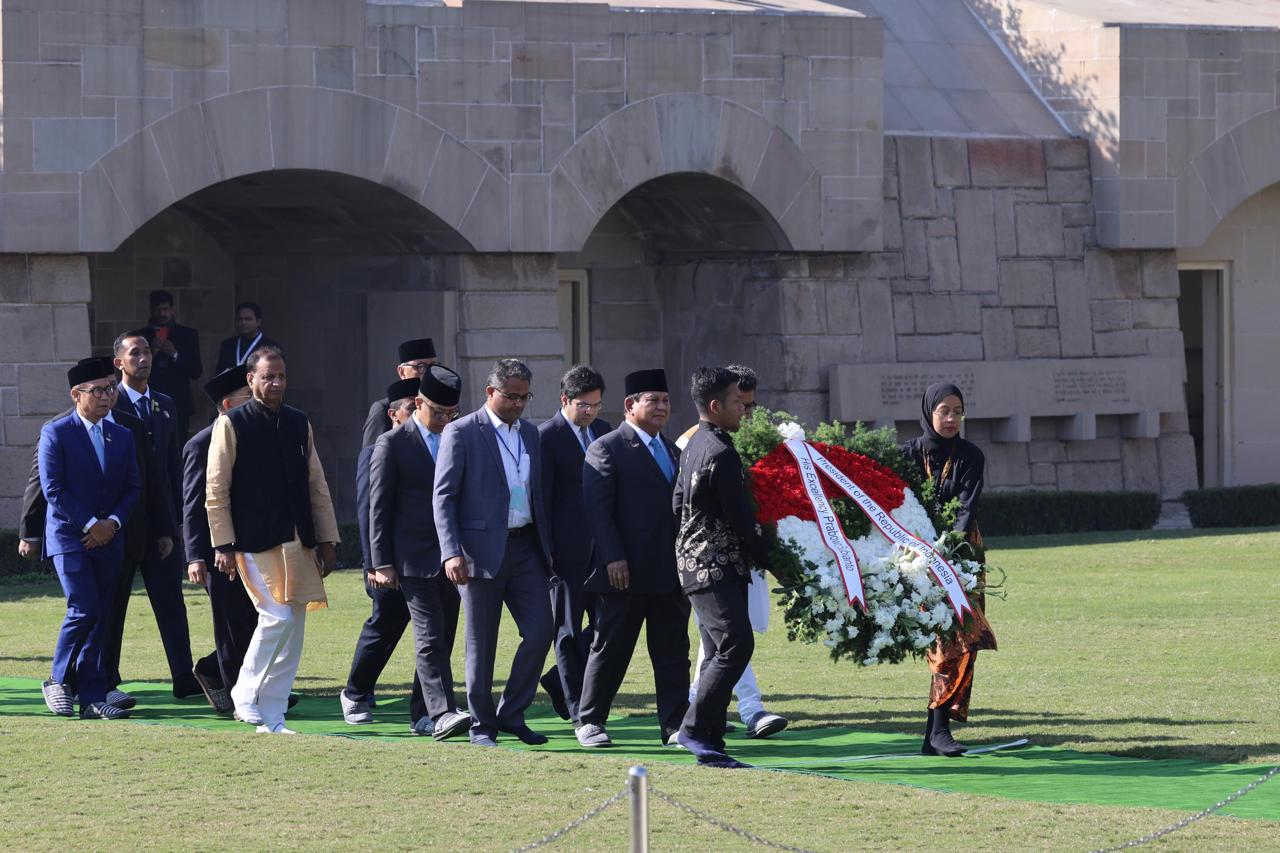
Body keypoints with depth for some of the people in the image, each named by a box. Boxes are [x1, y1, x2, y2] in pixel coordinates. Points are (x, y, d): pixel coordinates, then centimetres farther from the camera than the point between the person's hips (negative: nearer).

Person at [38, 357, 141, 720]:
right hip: (69, 537, -5)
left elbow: (133, 487, 12)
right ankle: (58, 681, 1)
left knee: (101, 618, 3)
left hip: (108, 539, 5)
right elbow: (53, 489, -10)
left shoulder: (121, 436, 12)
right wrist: (89, 525, -13)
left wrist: (114, 522, -5)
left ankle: (93, 697, 5)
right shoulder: (55, 433, -4)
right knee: (84, 610, -16)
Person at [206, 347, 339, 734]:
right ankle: (246, 695, 3)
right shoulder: (231, 424, -4)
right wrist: (223, 545, -10)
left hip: (298, 543, 6)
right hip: (256, 542, -6)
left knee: (292, 631, 4)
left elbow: (317, 486, 16)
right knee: (278, 617, -16)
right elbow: (215, 490, -5)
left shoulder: (299, 424, 13)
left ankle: (272, 716, 10)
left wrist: (326, 540, 11)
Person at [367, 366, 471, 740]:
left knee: (442, 639, 7)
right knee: (430, 637, -14)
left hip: (450, 555, 6)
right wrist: (382, 564, -9)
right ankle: (441, 713, -23)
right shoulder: (392, 444, -3)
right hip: (414, 558, -6)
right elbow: (379, 507, -4)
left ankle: (422, 713, 15)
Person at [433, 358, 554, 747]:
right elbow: (443, 497, -8)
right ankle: (482, 725, 12)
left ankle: (512, 715, 11)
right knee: (481, 644, 2)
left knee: (540, 631, -3)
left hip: (525, 547, 5)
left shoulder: (529, 433, 13)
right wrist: (452, 552, -18)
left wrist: (547, 547, 12)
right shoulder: (462, 433, -5)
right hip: (482, 550, -5)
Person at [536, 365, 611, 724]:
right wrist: (544, 550, -15)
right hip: (567, 547, -6)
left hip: (601, 544, 6)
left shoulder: (603, 430, 11)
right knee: (569, 629, 2)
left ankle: (559, 680, 23)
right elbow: (541, 497, -11)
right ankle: (578, 707, 8)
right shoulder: (546, 437, -9)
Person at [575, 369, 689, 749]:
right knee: (611, 647, 1)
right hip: (627, 571, -6)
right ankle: (590, 722, 10)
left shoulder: (672, 451, 17)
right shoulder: (607, 449, -5)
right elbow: (598, 507, -11)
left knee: (673, 651, 5)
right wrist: (613, 557, -19)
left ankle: (675, 725, 8)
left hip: (670, 571, 6)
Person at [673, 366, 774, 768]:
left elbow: (677, 503, 22)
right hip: (716, 567, -11)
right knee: (737, 644, -18)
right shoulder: (721, 454, -16)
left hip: (696, 564, 11)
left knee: (720, 653, 10)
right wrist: (770, 561, -5)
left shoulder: (694, 445, 14)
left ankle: (709, 740, 9)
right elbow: (741, 518, -15)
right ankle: (696, 729, -19)